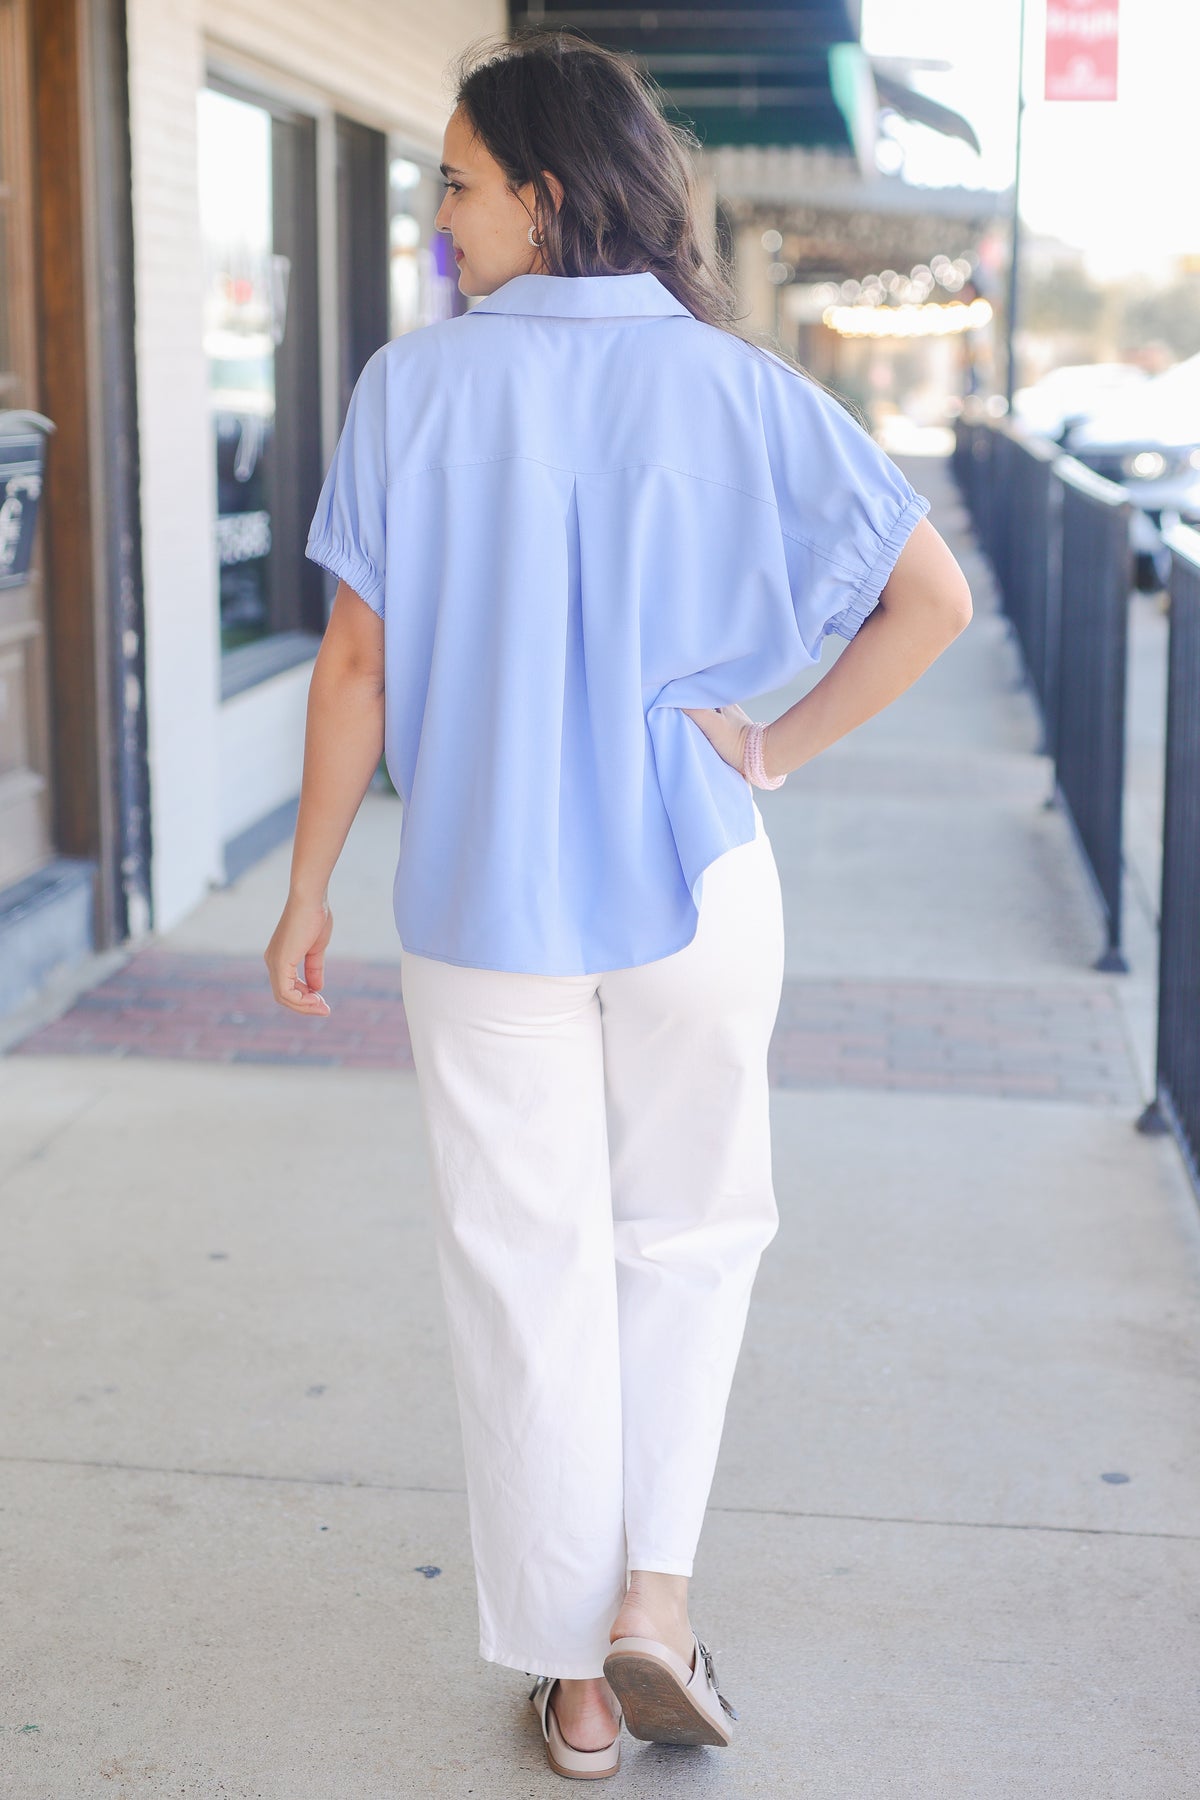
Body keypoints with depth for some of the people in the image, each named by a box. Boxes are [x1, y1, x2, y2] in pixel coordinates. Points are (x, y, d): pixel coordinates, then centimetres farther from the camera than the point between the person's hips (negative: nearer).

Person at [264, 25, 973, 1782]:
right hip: (687, 885, 1)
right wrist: (776, 750, 1)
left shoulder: (415, 386, -7)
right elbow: (935, 597, -7)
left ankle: (574, 1677, 20)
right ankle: (654, 1588, 13)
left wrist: (306, 893, 4)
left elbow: (358, 662, -6)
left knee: (530, 1274, 10)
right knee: (689, 1230, 21)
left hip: (480, 898, 0)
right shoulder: (736, 386, -4)